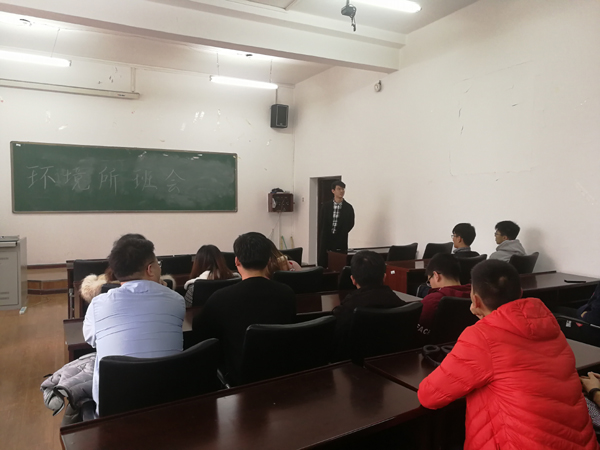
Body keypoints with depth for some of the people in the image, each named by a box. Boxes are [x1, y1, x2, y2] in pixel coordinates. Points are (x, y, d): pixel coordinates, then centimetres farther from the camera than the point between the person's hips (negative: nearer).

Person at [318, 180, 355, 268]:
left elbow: (350, 224, 2)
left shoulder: (348, 207, 2)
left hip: (341, 241, -1)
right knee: (322, 264, 0)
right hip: (326, 240, 1)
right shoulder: (326, 206, 6)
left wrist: (340, 236, -3)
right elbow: (322, 224, 5)